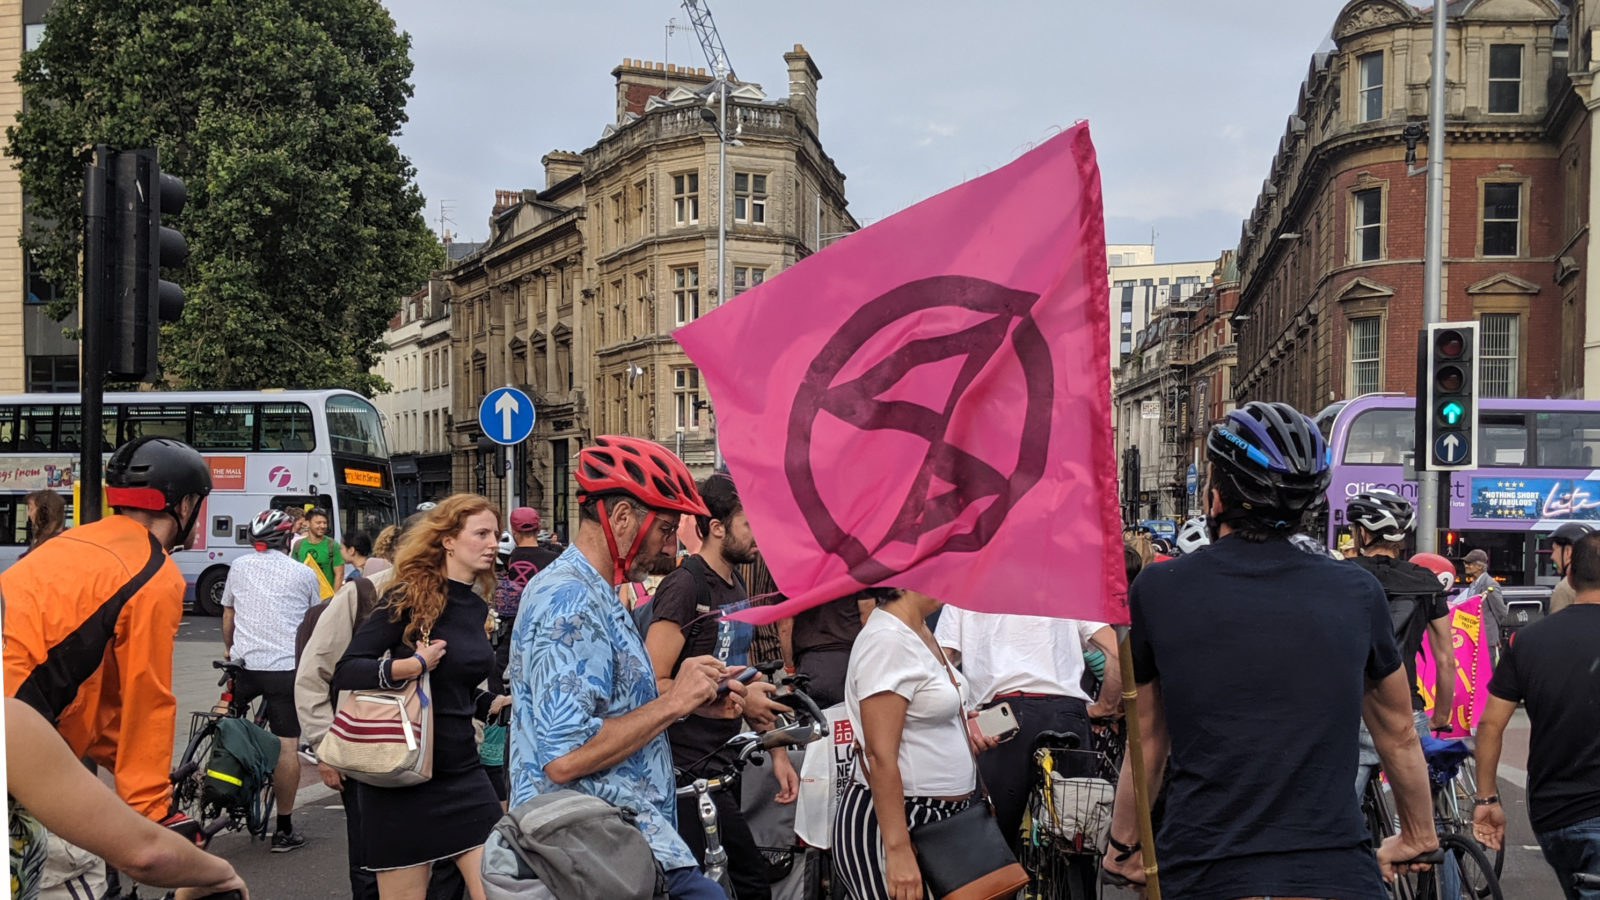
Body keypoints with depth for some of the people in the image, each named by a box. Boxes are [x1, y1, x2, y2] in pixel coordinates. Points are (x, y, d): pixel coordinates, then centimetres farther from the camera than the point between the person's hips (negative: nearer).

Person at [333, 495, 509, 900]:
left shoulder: (475, 607, 9)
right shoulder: (410, 597, -11)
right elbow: (345, 672, -18)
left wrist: (500, 703, 8)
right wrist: (412, 665, -28)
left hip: (463, 771, 6)